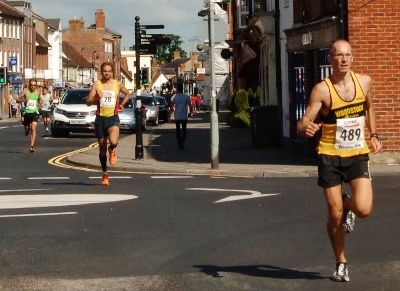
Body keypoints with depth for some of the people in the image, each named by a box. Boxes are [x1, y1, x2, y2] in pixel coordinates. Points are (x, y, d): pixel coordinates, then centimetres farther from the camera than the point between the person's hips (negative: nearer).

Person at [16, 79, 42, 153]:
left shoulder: (37, 92, 4)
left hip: (34, 113, -1)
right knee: (26, 132, 14)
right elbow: (17, 99, -5)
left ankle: (32, 146, -26)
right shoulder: (25, 91, -3)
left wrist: (40, 104, 3)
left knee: (33, 129, -21)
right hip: (27, 113, 1)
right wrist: (23, 100, -24)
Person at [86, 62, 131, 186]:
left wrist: (122, 104, 9)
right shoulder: (96, 84, -2)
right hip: (100, 119, 1)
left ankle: (112, 151, 10)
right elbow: (88, 102, -4)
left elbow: (128, 94, 21)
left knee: (113, 142, -28)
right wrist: (96, 98, -22)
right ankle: (105, 174, 24)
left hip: (113, 118, -1)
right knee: (102, 149, 9)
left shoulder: (117, 84, 2)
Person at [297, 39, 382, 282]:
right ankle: (341, 263, 24)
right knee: (335, 215, 2)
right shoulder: (322, 90, -13)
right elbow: (303, 124, -15)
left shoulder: (364, 81, -1)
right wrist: (306, 128, -38)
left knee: (364, 209, -16)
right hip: (330, 157, -2)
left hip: (358, 155, 2)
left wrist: (374, 135, 12)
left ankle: (348, 206, 22)